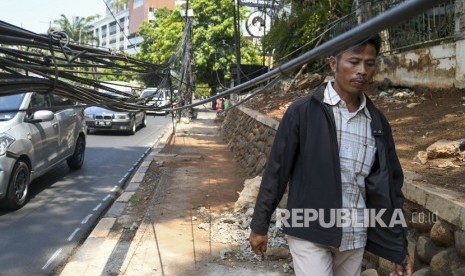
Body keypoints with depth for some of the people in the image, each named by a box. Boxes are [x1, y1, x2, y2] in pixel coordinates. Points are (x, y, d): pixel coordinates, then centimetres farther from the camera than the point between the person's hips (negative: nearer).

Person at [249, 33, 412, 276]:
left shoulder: (377, 122, 4)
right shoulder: (303, 111, -8)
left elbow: (389, 186, 8)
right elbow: (276, 170, -4)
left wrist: (400, 248, 10)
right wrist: (260, 225, 0)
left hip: (355, 237, 5)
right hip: (310, 232, -4)